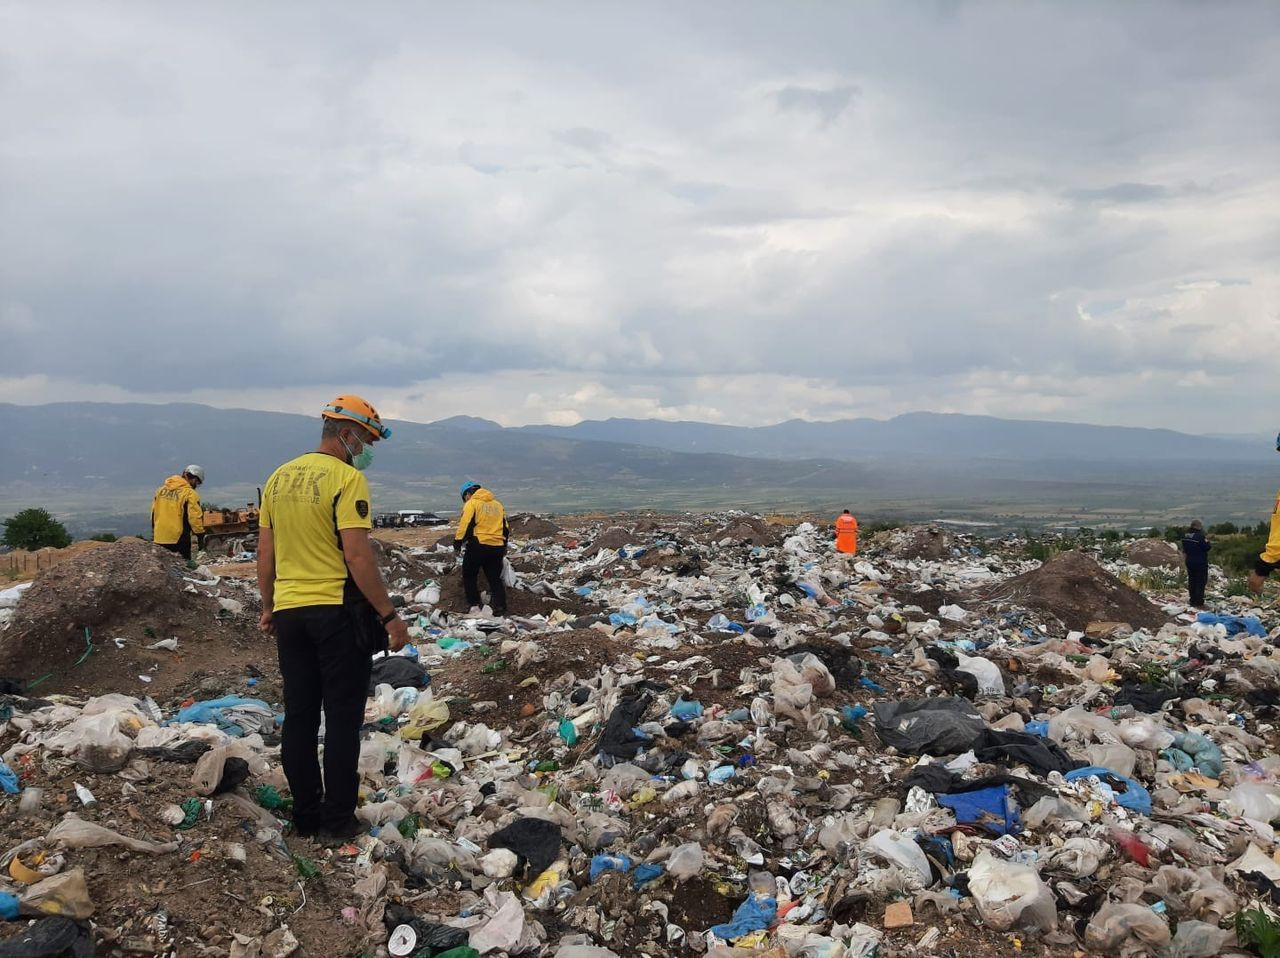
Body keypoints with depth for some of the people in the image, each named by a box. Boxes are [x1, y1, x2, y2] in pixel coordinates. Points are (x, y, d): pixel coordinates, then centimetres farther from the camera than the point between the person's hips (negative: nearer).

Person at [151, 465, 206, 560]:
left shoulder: (161, 490, 11)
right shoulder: (190, 493, -11)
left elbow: (153, 513, 15)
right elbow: (195, 517, -15)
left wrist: (153, 535, 22)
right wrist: (201, 536, -7)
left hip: (159, 539, 6)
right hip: (178, 538, -6)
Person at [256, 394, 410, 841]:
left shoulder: (279, 478, 9)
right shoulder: (347, 478, -13)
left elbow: (265, 553, 13)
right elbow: (358, 556, -19)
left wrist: (269, 607, 23)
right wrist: (389, 615, -14)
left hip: (289, 613, 7)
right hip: (338, 611, -6)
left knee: (299, 717, 13)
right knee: (342, 718, 4)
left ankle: (306, 816, 21)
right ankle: (337, 820, 10)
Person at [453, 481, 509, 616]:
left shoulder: (471, 504, -2)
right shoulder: (498, 505, 17)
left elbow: (465, 526, -10)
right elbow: (505, 528, 20)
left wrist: (457, 544, -1)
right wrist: (503, 547, 29)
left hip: (478, 545, -5)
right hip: (497, 548, 5)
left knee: (469, 576, 11)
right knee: (495, 579, 11)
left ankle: (474, 605, 6)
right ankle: (500, 607, 0)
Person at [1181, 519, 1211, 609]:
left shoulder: (1186, 536, 5)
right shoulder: (1199, 536, -20)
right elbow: (1206, 547, -16)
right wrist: (1209, 543, 3)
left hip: (1190, 562, 8)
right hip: (1200, 563, -8)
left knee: (1192, 581, 13)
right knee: (1200, 583, -1)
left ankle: (1193, 601, 20)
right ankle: (1199, 603, -1)